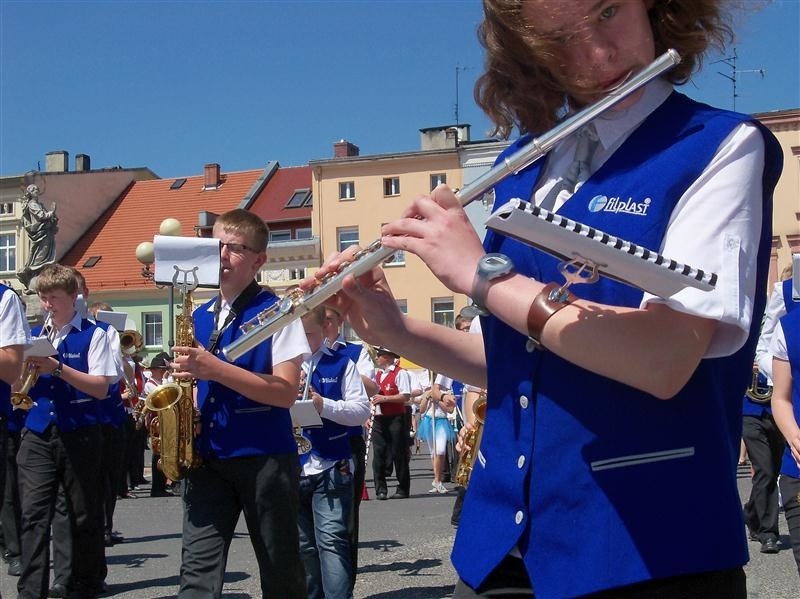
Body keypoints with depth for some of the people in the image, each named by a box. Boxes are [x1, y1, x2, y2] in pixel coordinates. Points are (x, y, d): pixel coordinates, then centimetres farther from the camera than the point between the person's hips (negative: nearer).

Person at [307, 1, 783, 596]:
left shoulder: (724, 146, -9)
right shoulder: (521, 166, 7)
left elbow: (664, 360, -23)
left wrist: (480, 270, -19)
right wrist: (394, 329, 0)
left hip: (650, 551, -5)